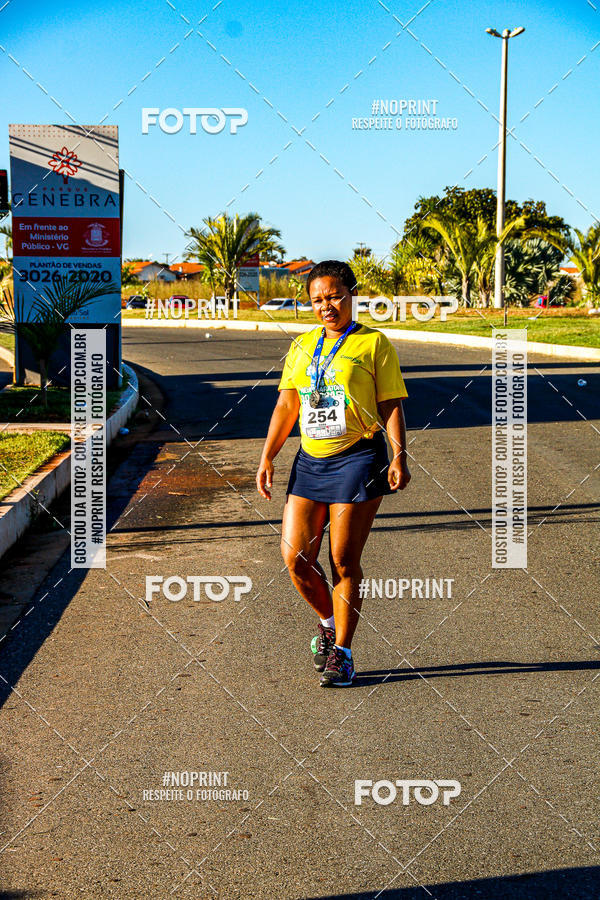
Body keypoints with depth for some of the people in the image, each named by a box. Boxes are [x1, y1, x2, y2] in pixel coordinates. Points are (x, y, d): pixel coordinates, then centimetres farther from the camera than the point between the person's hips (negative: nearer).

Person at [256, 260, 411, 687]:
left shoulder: (374, 343, 1)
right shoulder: (302, 346, 14)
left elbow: (391, 405, -2)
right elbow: (286, 405, 15)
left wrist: (399, 456, -13)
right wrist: (267, 457, 8)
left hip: (358, 459, -5)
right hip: (310, 460, 5)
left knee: (344, 561, -3)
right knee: (296, 557, -1)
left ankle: (342, 652, 9)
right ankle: (329, 622, 26)